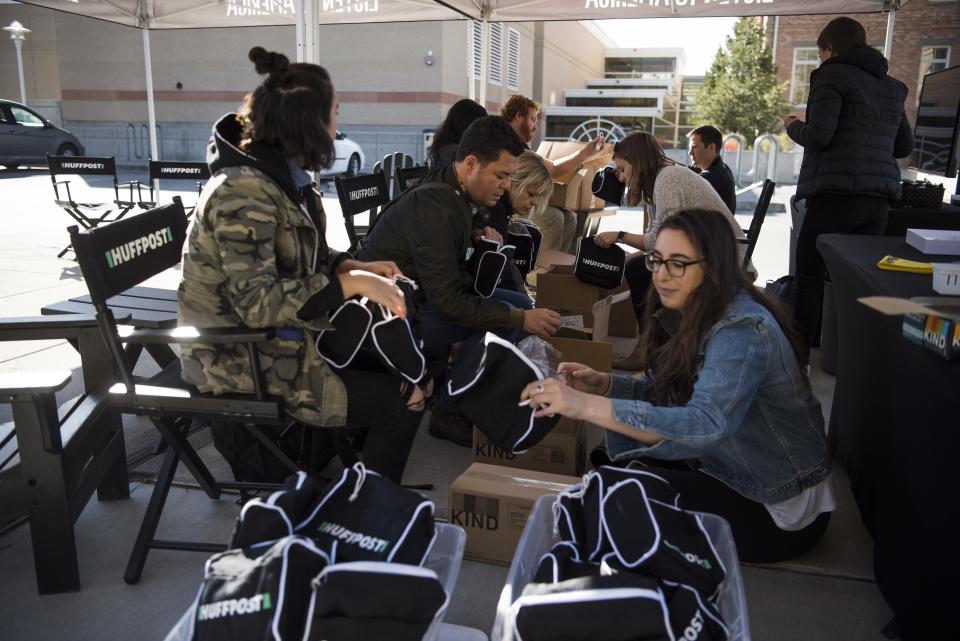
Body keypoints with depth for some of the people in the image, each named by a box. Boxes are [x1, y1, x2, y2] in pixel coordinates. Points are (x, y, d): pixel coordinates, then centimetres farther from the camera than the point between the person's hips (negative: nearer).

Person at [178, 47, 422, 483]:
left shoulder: (283, 177, 6)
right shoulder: (244, 191, -24)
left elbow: (305, 256, 14)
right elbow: (257, 301, -30)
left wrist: (356, 266, -3)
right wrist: (353, 283, -28)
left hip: (278, 339, 10)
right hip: (242, 364, -10)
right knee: (404, 401, -10)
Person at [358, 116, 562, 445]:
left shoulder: (455, 196, 5)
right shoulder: (436, 208, -24)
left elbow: (453, 277, 10)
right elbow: (448, 303, -27)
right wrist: (522, 320, -22)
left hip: (419, 294, 10)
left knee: (520, 303, 3)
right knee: (506, 316, -23)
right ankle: (449, 414, -6)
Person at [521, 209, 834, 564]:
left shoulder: (742, 330, -28)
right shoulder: (695, 314, 0)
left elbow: (706, 424, -42)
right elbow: (663, 391, 6)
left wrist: (587, 406, -48)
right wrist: (602, 383, -13)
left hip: (781, 510, -8)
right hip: (731, 467, 8)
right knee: (617, 461, 0)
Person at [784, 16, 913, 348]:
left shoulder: (832, 75, -1)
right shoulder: (892, 86, 21)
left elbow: (818, 136, -13)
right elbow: (904, 146, 23)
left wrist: (793, 126, 7)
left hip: (837, 195, -7)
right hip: (879, 199, 7)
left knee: (809, 280, -4)